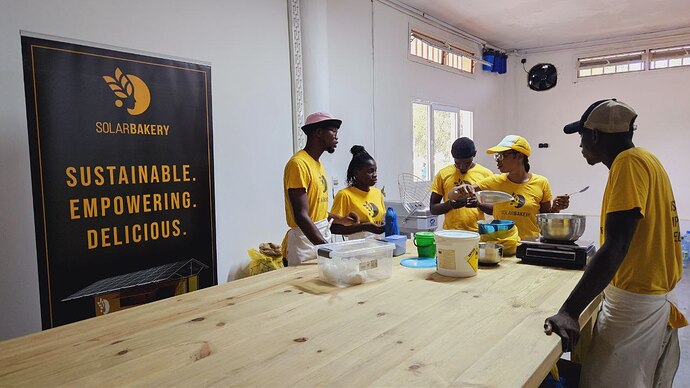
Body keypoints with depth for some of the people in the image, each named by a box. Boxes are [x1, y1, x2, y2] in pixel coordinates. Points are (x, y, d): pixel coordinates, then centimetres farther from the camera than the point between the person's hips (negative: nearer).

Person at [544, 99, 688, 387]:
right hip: (655, 294, 10)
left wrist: (569, 312, -31)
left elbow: (616, 247, -26)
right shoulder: (645, 160, 12)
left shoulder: (629, 163, -16)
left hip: (635, 302, -10)